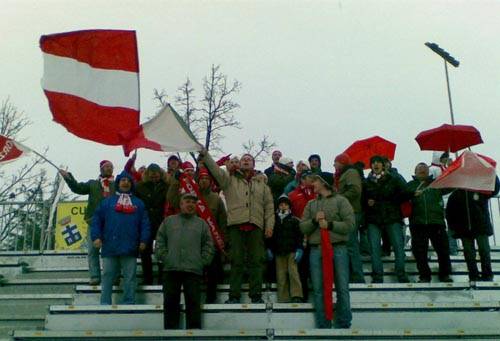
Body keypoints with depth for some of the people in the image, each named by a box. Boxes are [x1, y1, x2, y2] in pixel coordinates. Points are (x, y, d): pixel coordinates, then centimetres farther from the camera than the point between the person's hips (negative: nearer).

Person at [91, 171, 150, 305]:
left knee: (130, 278, 3)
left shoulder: (138, 203, 14)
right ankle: (105, 304, 8)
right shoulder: (107, 202, 12)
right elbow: (96, 219, 7)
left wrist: (143, 240, -3)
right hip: (110, 248, 0)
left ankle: (129, 303, 8)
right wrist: (96, 237, -5)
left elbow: (145, 223, 8)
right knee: (107, 277, 3)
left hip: (130, 249, 0)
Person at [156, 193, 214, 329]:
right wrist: (165, 258, -1)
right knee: (170, 302, 3)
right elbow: (160, 243, 11)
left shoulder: (202, 223, 14)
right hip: (171, 270, 1)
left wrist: (202, 261, -1)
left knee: (193, 302, -1)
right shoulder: (168, 221, 15)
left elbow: (208, 246, 10)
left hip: (193, 270, 0)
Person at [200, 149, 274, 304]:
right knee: (236, 261, -2)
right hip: (236, 224, -1)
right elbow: (215, 169, 1)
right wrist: (205, 155, -13)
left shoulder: (261, 183, 20)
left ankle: (256, 295, 2)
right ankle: (234, 296, 1)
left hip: (256, 225, 1)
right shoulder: (230, 179, 17)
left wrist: (269, 225, 4)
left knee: (256, 261, -1)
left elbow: (269, 206, 15)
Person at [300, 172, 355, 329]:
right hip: (316, 250, 4)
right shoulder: (311, 204, 19)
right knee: (318, 290, 3)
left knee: (342, 288, -2)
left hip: (338, 248, -4)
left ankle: (343, 325, 7)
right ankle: (323, 326, 10)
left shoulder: (340, 201, 6)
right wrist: (314, 220, -7)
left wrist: (330, 225, -11)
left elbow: (350, 225, -4)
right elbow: (303, 228, 10)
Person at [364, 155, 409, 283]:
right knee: (374, 247, -4)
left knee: (398, 245, -6)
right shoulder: (367, 182, 11)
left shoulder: (393, 180, 7)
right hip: (373, 220, 1)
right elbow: (363, 199, 14)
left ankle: (401, 275, 4)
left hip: (392, 217, -1)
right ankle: (377, 276, 2)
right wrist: (367, 203, -8)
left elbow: (402, 195, 2)